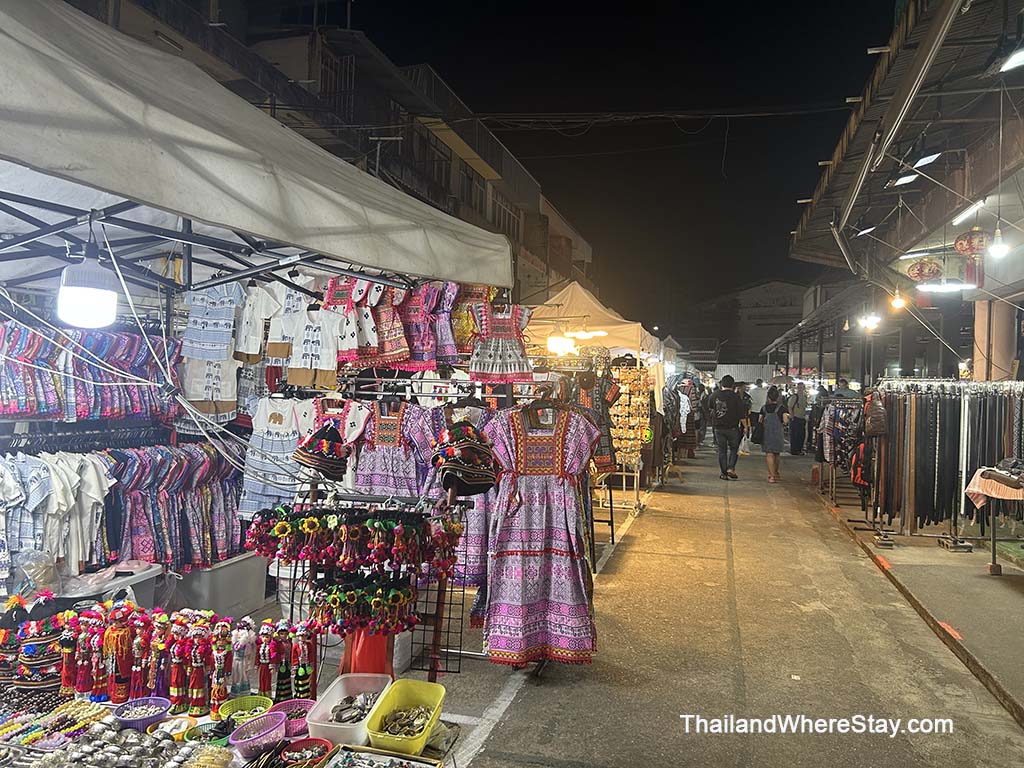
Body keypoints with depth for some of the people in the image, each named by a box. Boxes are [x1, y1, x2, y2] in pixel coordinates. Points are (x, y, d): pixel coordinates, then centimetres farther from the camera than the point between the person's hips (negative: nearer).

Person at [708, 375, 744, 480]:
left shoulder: (715, 395, -2)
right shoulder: (735, 397, -11)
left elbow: (710, 408, 15)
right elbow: (741, 414, -9)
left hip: (718, 428, 2)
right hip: (732, 427, -2)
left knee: (722, 451, 9)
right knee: (734, 449, 13)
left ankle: (724, 473, 10)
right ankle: (731, 468, -3)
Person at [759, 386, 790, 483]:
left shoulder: (764, 408, 0)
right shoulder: (781, 408, -6)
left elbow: (760, 421, 2)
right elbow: (785, 420, -16)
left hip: (766, 434, 0)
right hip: (778, 434, 0)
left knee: (769, 454, -1)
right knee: (777, 454, 18)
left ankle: (772, 475, -11)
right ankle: (776, 472, 34)